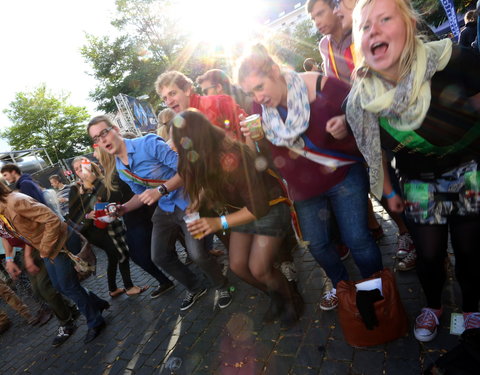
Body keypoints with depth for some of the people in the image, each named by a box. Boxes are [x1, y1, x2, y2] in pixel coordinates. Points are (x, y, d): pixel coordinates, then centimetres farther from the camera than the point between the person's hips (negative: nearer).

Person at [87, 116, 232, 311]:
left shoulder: (148, 143, -17)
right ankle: (195, 288, 33)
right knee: (160, 256, 8)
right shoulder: (120, 169, 7)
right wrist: (123, 208, 1)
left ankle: (222, 286, 16)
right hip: (164, 209, 8)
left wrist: (161, 190, -30)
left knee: (197, 254, -16)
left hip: (186, 203, -7)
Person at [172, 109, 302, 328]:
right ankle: (276, 296, 33)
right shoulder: (204, 156, -11)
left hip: (269, 209, -7)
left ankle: (290, 300, 24)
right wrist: (199, 200, -9)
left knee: (258, 269, -7)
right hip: (241, 210, 8)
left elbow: (259, 207, -32)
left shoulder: (230, 159, -36)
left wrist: (220, 223, -35)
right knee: (237, 266, 7)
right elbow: (210, 182, 8)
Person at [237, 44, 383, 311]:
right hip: (304, 186, 5)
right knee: (317, 244, 14)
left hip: (344, 176, -4)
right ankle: (342, 287, 41)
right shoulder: (261, 110, -8)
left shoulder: (322, 87, -21)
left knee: (357, 239, -2)